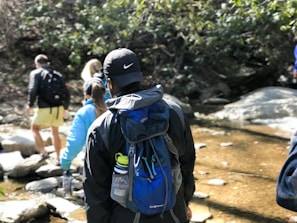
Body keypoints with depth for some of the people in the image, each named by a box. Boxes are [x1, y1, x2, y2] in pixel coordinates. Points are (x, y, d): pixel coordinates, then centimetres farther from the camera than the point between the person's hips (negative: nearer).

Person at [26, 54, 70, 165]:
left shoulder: (35, 73, 2)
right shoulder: (57, 75, 15)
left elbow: (33, 90, -12)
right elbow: (67, 93, 12)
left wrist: (30, 104, 0)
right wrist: (64, 108, 22)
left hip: (44, 108, -5)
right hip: (58, 108, 5)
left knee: (35, 128, 14)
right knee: (55, 132, 19)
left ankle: (43, 152, -1)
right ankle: (58, 158, 21)